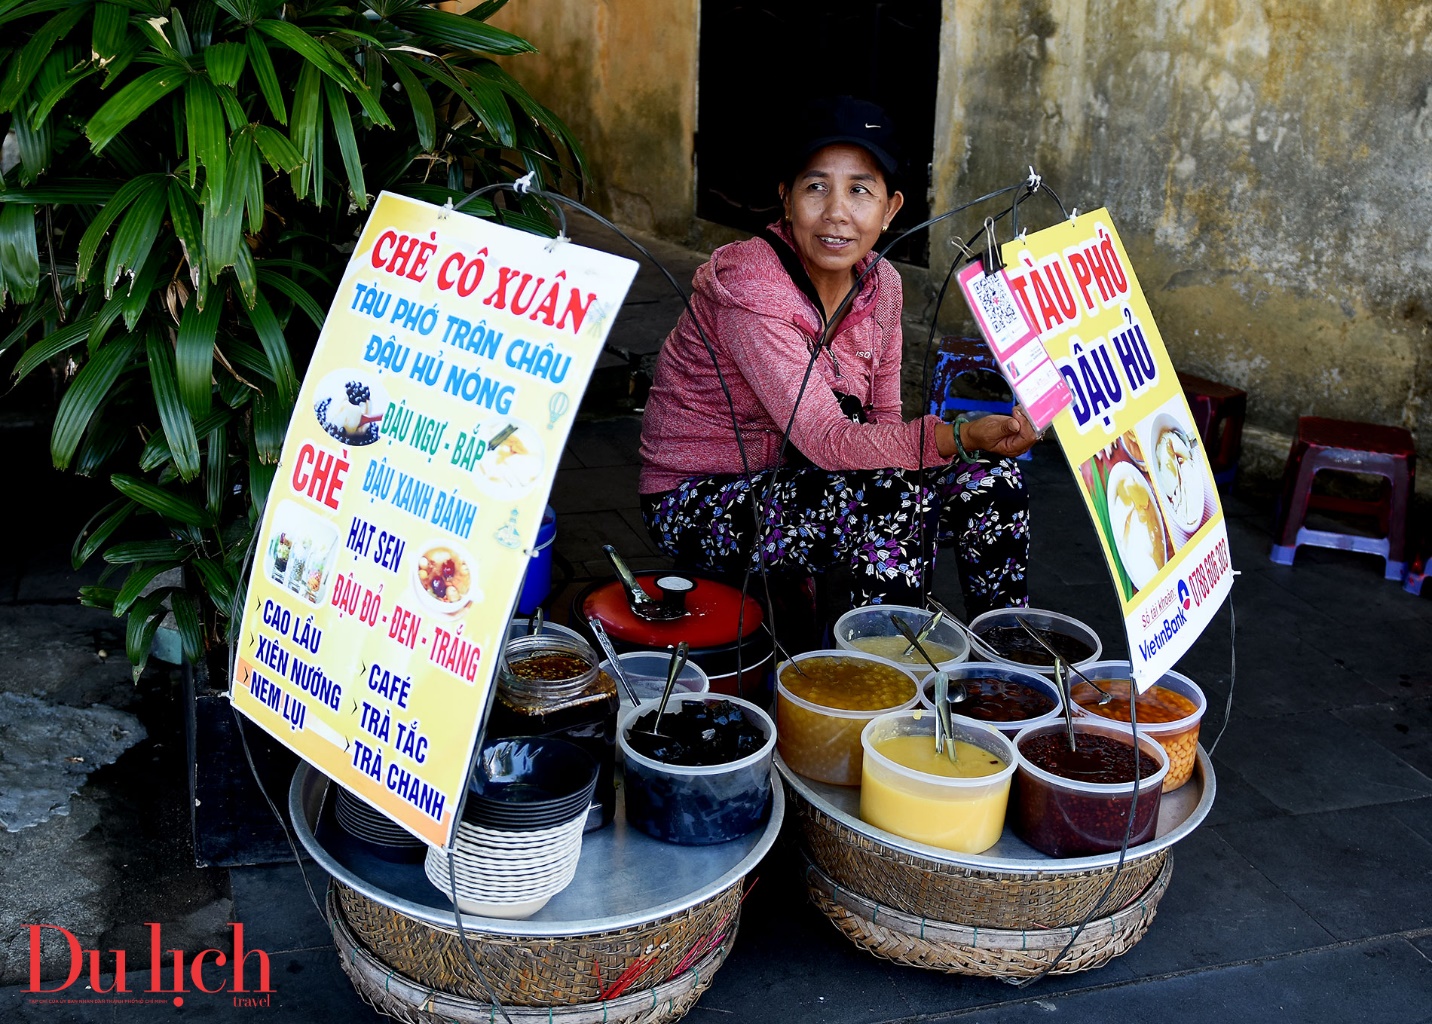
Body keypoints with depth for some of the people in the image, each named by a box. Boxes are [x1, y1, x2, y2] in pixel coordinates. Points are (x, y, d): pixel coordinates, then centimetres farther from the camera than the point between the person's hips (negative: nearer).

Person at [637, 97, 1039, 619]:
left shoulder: (879, 284, -1)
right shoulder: (747, 282, -25)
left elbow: (881, 422, 2)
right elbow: (826, 439, -32)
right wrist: (963, 435, -43)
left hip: (796, 479, 7)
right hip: (698, 503, -7)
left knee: (992, 479, -8)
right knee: (895, 496, -30)